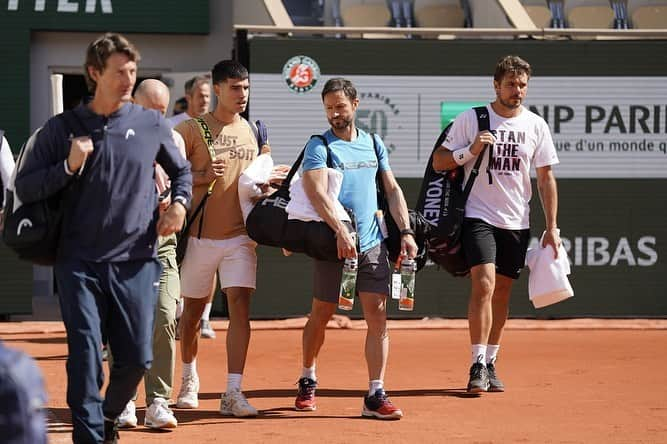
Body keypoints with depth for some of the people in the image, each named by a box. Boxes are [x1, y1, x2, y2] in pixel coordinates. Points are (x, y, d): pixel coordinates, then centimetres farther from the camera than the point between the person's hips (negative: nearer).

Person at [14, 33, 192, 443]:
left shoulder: (152, 124, 7)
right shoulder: (62, 128, 2)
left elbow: (182, 171, 23)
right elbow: (25, 187, 2)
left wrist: (179, 203, 4)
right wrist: (69, 166, -12)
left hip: (136, 263, 2)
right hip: (80, 263, -1)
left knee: (137, 358, 2)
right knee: (86, 355, -9)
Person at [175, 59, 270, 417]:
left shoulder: (250, 131, 11)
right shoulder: (192, 130, -5)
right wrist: (203, 176, -20)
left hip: (240, 234, 3)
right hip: (201, 235, -3)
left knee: (240, 308, -10)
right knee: (193, 309, 10)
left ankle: (233, 393, -13)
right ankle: (190, 378, 34)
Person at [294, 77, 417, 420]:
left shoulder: (373, 144, 11)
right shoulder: (319, 145, -5)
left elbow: (392, 189, 15)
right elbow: (316, 192, -19)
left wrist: (405, 231, 3)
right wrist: (341, 230, -32)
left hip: (373, 244, 3)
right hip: (333, 244, -3)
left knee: (378, 315, -6)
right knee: (321, 315, 8)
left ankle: (375, 396, -7)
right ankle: (308, 380, 30)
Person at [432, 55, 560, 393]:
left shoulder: (536, 125, 5)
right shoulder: (470, 119, -3)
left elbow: (546, 178, 9)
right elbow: (438, 162, 0)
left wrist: (552, 227, 4)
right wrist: (471, 150, -17)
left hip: (517, 222, 4)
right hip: (479, 216, -3)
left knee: (502, 292, 9)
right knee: (483, 284, -18)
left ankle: (491, 364, 19)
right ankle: (478, 366, -18)